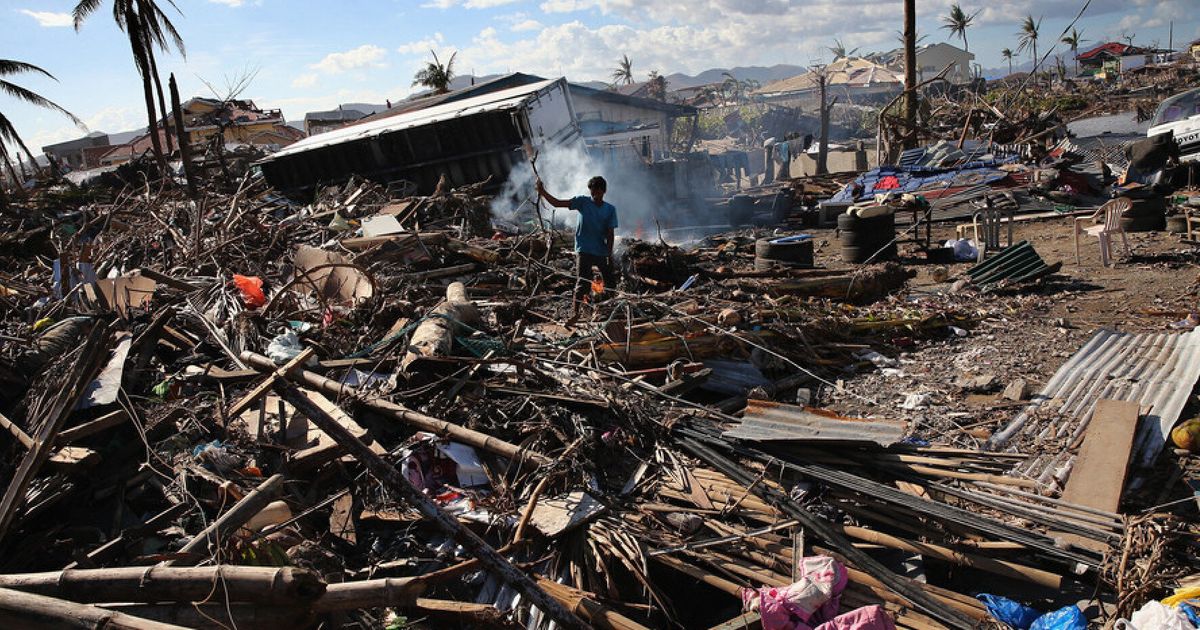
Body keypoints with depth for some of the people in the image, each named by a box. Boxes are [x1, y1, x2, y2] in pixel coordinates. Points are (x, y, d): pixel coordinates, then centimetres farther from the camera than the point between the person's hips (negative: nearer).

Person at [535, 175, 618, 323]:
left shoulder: (610, 209, 2)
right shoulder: (582, 202, -3)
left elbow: (610, 233, -1)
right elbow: (557, 203, -9)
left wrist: (609, 254, -9)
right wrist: (543, 192, -23)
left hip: (602, 252, 3)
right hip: (584, 250, -3)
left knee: (611, 282, 11)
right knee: (583, 283, -13)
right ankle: (574, 313, -12)